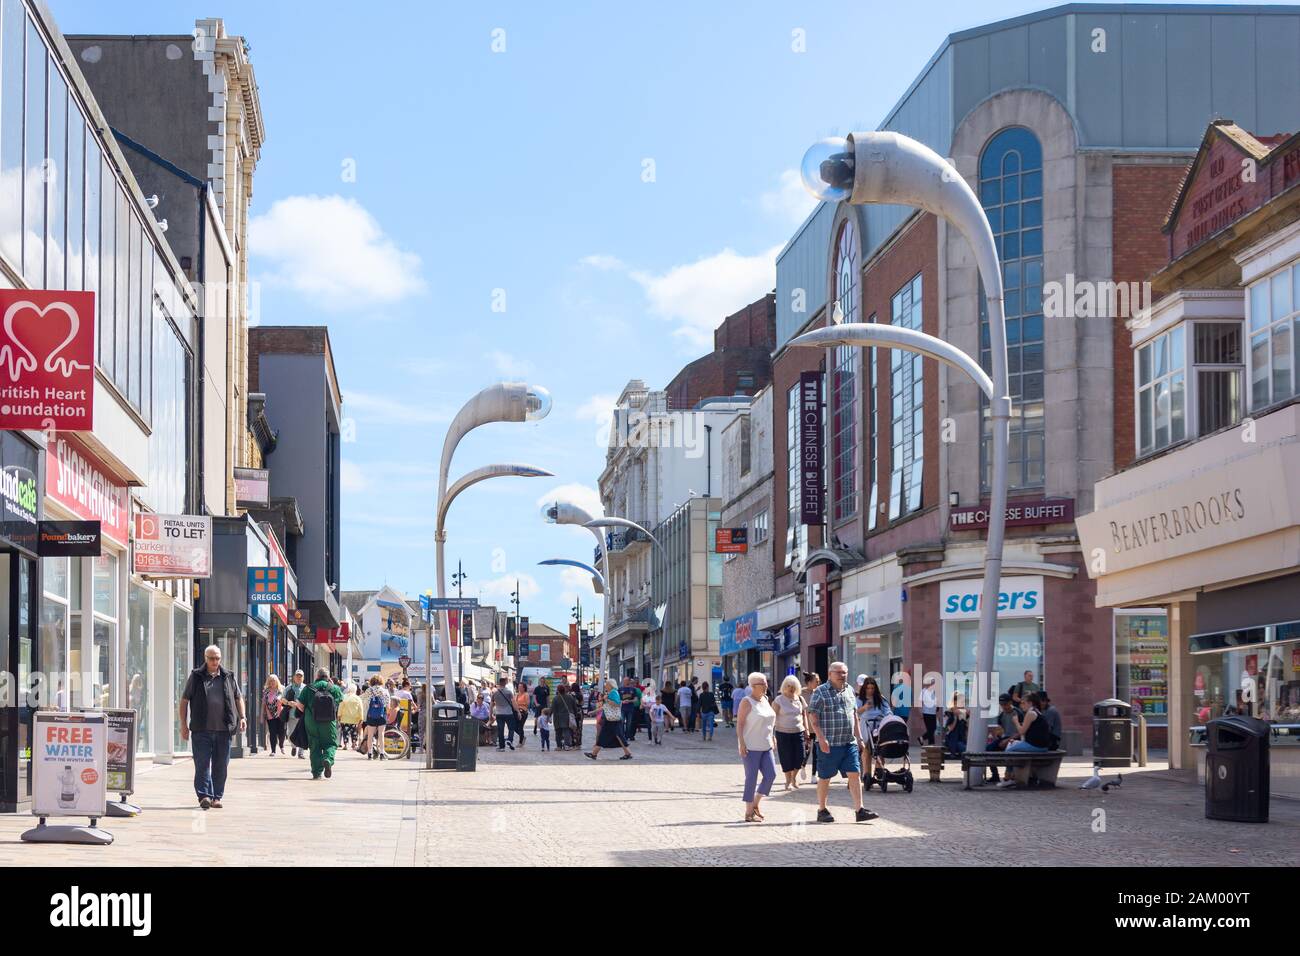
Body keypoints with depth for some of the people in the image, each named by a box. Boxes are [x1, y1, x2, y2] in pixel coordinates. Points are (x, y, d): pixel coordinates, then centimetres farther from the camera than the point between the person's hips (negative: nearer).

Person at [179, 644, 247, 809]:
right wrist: (184, 725, 2)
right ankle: (204, 795, -8)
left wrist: (242, 718, 5)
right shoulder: (196, 676, 6)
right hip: (202, 729, -2)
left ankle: (217, 797, 12)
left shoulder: (229, 677, 12)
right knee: (202, 764, -7)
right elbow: (184, 700, 8)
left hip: (224, 729, 2)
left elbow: (238, 698, 20)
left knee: (221, 765, 5)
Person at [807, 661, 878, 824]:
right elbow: (813, 716, -10)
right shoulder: (820, 692, -5)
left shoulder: (849, 691, 14)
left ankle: (859, 810, -3)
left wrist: (859, 738, 17)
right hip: (829, 744, -5)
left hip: (849, 742, 5)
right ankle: (822, 811, 15)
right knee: (825, 777, 4)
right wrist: (821, 738, -19)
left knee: (855, 774, -3)